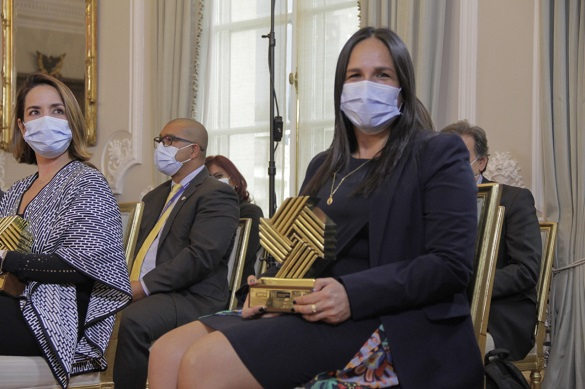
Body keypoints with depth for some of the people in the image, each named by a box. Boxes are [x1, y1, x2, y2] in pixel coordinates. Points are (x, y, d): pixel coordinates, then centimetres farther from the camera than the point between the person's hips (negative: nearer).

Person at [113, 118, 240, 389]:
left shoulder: (216, 195, -3)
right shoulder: (155, 196, 26)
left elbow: (201, 256, -15)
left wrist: (145, 285, -18)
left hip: (192, 298, -7)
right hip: (138, 291, 7)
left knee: (134, 320, -34)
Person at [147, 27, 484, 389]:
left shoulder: (439, 155, 2)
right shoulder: (324, 166, 23)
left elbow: (452, 264, -9)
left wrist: (354, 294, -21)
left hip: (393, 329, -7)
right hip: (312, 316, 7)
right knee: (167, 353, -15)